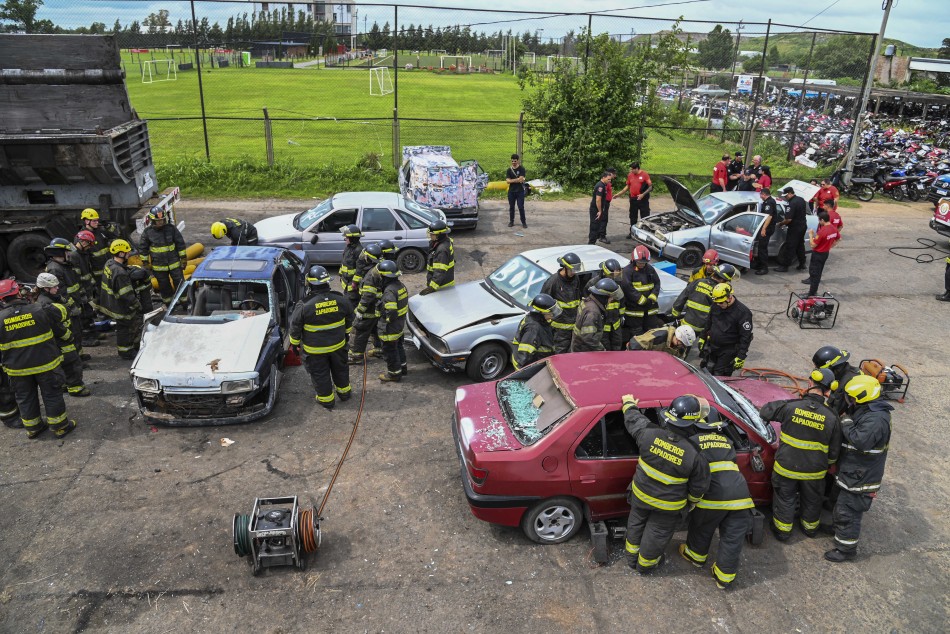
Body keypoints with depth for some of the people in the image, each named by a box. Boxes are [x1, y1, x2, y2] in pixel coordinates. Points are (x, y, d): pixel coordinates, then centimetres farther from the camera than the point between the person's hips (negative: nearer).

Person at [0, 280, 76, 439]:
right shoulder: (40, 311, -15)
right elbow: (60, 330, 1)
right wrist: (67, 335, 22)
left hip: (18, 369, 2)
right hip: (46, 363, -2)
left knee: (25, 398, 18)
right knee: (52, 395, 11)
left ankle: (32, 427, 30)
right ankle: (60, 426, 19)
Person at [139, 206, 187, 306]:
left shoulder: (171, 228, -8)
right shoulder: (147, 232, -8)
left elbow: (180, 243, 0)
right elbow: (143, 248, 2)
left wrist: (183, 258, 1)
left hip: (174, 263, 0)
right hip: (158, 266, 0)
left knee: (180, 283, 4)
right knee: (164, 286, 12)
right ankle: (169, 304, 29)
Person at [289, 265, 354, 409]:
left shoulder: (304, 306, -24)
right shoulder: (340, 300, -14)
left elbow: (295, 327, -12)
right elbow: (349, 319, 3)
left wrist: (295, 343, 5)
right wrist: (346, 333, 21)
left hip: (315, 350, -3)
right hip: (338, 344, 3)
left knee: (320, 374, 17)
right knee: (340, 368, 26)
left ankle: (326, 399, 31)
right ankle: (344, 392, 44)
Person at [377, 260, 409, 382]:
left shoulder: (389, 291, -28)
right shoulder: (401, 285, 1)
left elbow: (391, 312, -31)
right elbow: (405, 303, 11)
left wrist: (385, 321, -15)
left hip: (390, 328, -9)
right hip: (400, 324, 9)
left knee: (389, 350, 7)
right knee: (399, 346, 25)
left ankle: (394, 373, 20)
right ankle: (402, 367, 39)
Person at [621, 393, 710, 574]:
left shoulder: (650, 433, -27)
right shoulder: (695, 454, -30)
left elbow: (633, 419, -4)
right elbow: (699, 487, -14)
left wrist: (629, 403, 18)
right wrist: (692, 501, 8)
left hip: (640, 494, 2)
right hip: (667, 507, -2)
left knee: (636, 525, 29)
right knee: (656, 534, 24)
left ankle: (632, 557, 51)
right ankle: (645, 564, 47)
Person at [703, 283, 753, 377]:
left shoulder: (743, 312, -18)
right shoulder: (716, 306, 0)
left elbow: (746, 337, -16)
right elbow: (708, 323, 18)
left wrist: (741, 357, -18)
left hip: (728, 352, -6)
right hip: (712, 348, 6)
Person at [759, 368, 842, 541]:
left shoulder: (791, 406, -21)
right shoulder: (832, 418, -14)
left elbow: (765, 411, -4)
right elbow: (834, 451, -4)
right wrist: (827, 463, 18)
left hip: (786, 467, -2)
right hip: (814, 471, 2)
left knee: (785, 499, 19)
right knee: (811, 500, 27)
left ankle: (782, 531, 33)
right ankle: (810, 527, 49)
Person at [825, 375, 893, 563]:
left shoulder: (876, 419, -27)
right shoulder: (866, 412, 5)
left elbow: (860, 441, -37)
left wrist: (846, 423, -25)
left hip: (860, 477, -10)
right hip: (854, 471, 10)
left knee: (848, 512, 1)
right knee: (841, 506, 27)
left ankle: (846, 549, 13)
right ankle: (837, 528, 45)